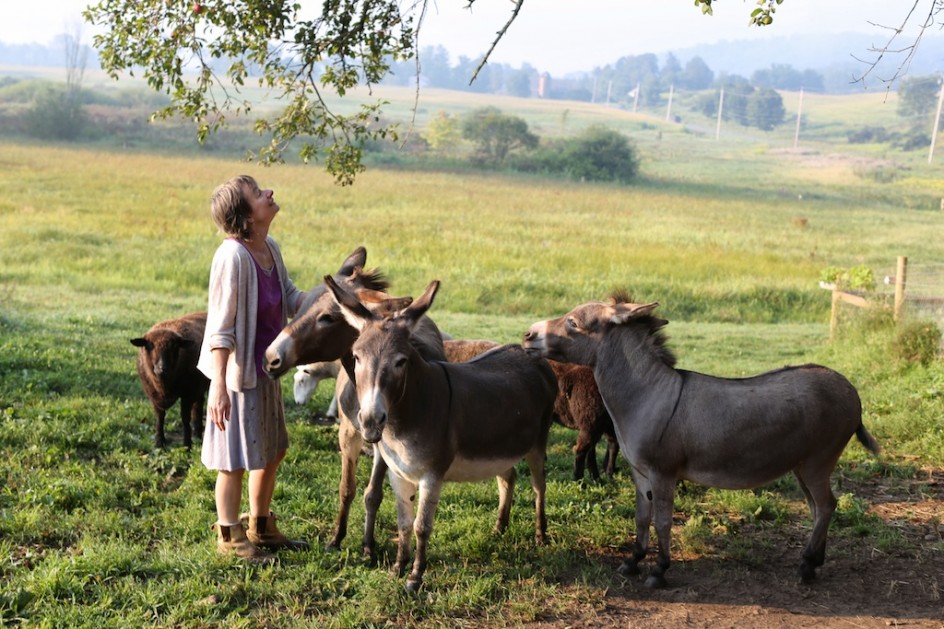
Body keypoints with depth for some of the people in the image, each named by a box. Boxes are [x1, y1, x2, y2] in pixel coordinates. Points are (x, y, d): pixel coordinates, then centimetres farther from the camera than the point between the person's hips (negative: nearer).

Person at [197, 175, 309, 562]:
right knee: (236, 460, 5)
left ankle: (260, 528, 37)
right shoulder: (233, 256, -23)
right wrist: (218, 384, -26)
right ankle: (230, 537, 22)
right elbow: (221, 327, -23)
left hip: (266, 370, 9)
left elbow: (291, 300, 11)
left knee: (272, 452, 20)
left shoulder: (270, 249, 2)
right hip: (238, 373, -9)